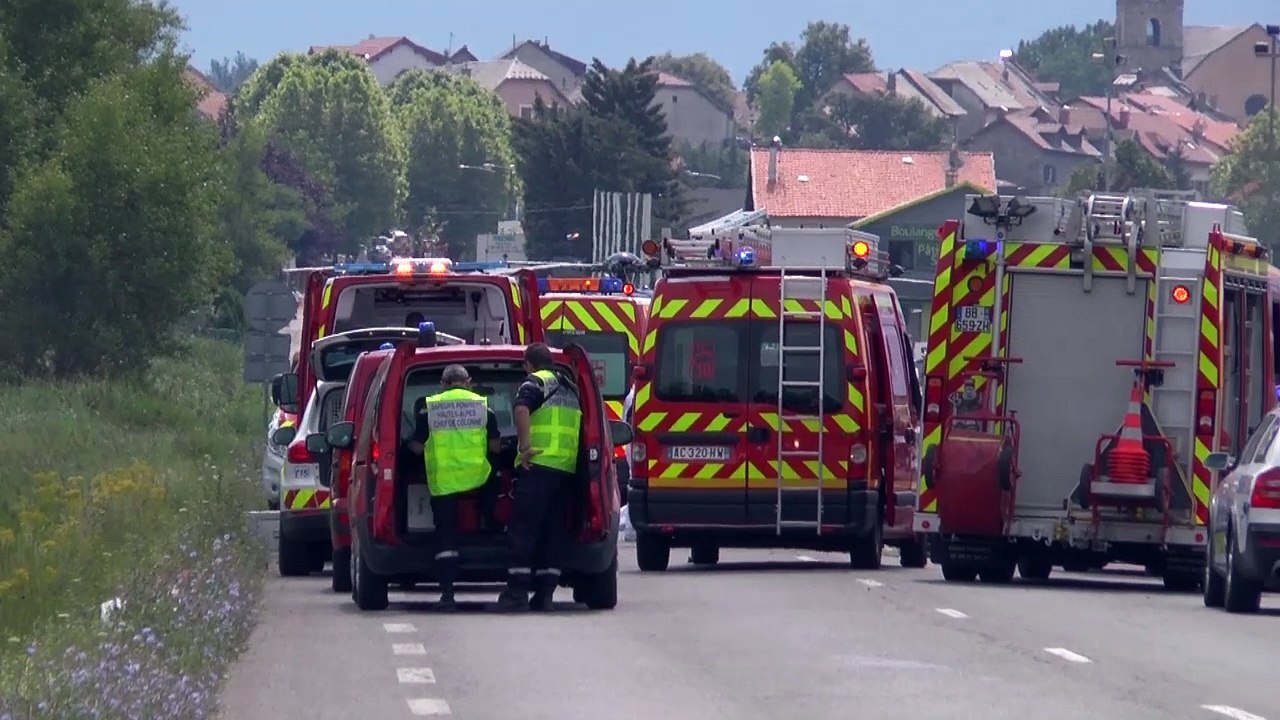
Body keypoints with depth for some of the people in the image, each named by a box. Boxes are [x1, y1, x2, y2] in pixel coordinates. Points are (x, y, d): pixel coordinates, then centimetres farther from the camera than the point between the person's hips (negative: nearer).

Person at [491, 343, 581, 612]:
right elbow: (577, 426, 29)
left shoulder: (535, 382, -2)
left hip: (539, 465, -7)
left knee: (524, 529, -7)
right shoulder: (570, 389, 22)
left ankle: (517, 592, -13)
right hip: (567, 467, 7)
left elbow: (522, 410, -22)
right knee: (554, 530, 8)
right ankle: (544, 594, 5)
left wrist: (525, 446, -21)